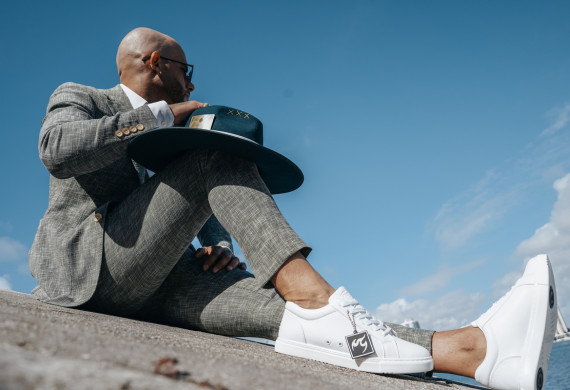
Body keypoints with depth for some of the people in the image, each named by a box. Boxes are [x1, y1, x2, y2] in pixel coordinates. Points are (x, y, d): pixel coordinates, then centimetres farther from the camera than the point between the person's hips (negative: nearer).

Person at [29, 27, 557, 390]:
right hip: (85, 263, -5)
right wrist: (159, 116, -11)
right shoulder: (76, 98, 10)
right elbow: (57, 149, -15)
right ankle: (314, 296, -37)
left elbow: (207, 219, 20)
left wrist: (221, 248, -4)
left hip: (153, 286, 5)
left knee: (270, 297, -21)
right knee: (219, 155, -22)